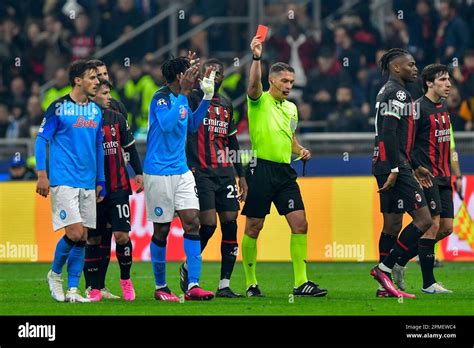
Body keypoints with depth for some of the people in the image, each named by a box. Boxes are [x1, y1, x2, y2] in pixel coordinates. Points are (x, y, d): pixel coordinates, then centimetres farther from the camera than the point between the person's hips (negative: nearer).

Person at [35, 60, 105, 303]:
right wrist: (42, 175, -11)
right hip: (64, 180, -6)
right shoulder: (59, 107, -6)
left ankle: (72, 289, 8)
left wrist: (100, 181, 17)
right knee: (75, 232, -14)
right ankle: (55, 274, 9)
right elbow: (41, 139, -4)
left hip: (88, 183, 6)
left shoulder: (96, 111, 12)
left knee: (83, 237, 3)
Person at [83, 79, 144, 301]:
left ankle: (125, 279, 12)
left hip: (118, 188, 2)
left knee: (121, 235, -8)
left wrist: (139, 173, 10)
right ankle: (94, 288, 10)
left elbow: (130, 147, 15)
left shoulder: (117, 119, 6)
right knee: (93, 239, 2)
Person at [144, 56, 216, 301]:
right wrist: (184, 93, -28)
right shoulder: (161, 98, -13)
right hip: (159, 173, -7)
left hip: (181, 171, 7)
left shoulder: (180, 98, 11)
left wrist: (207, 95, 19)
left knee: (192, 223, -5)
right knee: (161, 230, 2)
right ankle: (160, 287, 14)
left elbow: (192, 125, 27)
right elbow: (167, 123, -31)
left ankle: (193, 286, -9)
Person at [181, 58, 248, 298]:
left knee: (230, 224, -2)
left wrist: (241, 174, 22)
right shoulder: (193, 98, -1)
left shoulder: (226, 105, 18)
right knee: (208, 224, -14)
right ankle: (188, 268, 12)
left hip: (225, 173, 6)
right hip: (201, 171, -6)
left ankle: (224, 285, 2)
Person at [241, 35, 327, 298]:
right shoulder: (260, 101, -2)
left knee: (300, 224, -5)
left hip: (285, 172, 6)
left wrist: (300, 151, 8)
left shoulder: (291, 108, 18)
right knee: (253, 227, 0)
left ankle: (301, 282, -4)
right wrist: (256, 58, -38)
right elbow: (253, 85, -25)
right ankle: (251, 283, 9)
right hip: (261, 169, -6)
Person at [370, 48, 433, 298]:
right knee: (423, 219, -10)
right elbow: (389, 133, -20)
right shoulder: (397, 93, -11)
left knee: (393, 224, 10)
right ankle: (384, 268, -10)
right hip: (394, 166, -11)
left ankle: (385, 286, 10)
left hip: (385, 166, 11)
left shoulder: (387, 91, 22)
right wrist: (395, 168, -23)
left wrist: (414, 166, 28)